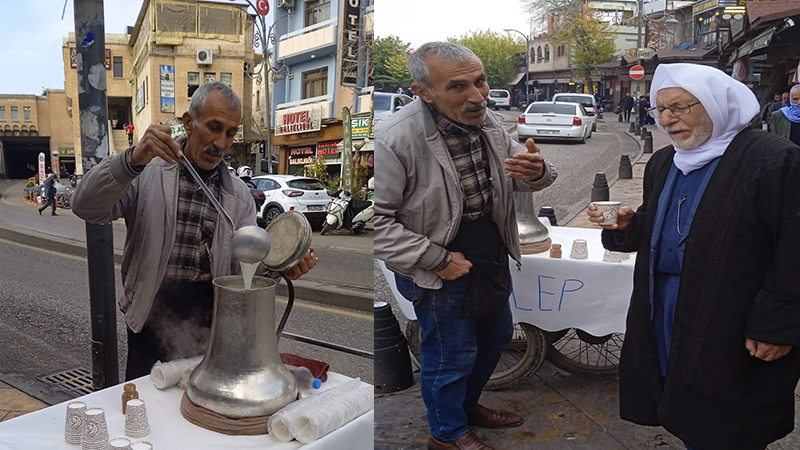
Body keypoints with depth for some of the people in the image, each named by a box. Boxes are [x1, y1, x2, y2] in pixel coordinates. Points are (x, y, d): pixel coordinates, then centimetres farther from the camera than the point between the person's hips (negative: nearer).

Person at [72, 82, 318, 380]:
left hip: (212, 325, 2)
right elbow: (86, 208, -14)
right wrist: (132, 160, -29)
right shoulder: (148, 172, -2)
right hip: (152, 319, -2)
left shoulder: (239, 195, 5)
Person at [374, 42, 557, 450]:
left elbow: (520, 171, 7)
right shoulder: (395, 140, -27)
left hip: (492, 257, 8)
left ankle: (467, 405, 51)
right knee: (452, 354, 10)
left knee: (495, 335, 24)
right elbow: (378, 219, -24)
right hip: (441, 268, -7)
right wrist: (436, 259, -23)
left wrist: (536, 171, -19)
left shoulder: (489, 123, -5)